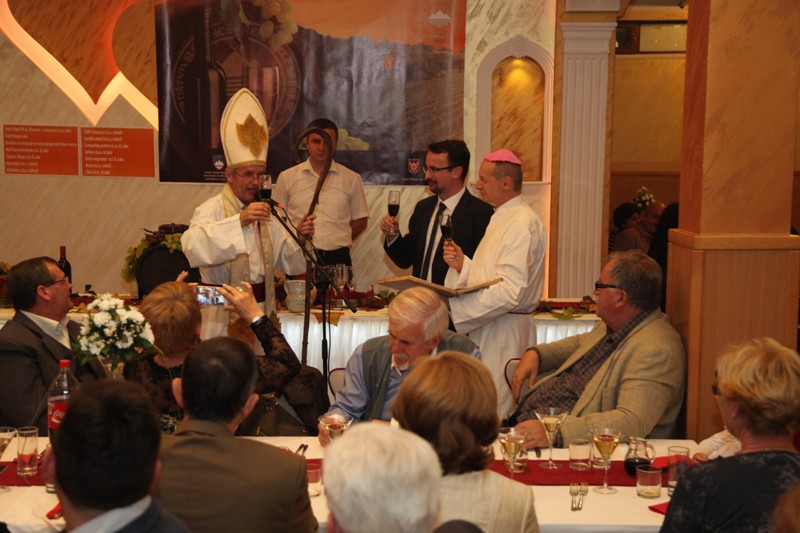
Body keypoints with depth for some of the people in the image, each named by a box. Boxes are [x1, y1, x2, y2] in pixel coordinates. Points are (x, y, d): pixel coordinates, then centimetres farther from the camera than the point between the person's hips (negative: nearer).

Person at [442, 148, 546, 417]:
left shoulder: (523, 224, -15)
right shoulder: (501, 219, 18)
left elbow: (510, 292, -24)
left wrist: (454, 305, -23)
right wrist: (463, 264, 5)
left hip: (504, 332, -10)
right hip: (486, 329, 10)